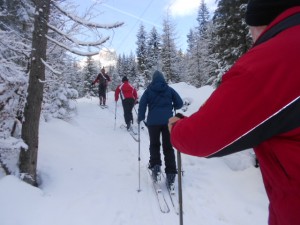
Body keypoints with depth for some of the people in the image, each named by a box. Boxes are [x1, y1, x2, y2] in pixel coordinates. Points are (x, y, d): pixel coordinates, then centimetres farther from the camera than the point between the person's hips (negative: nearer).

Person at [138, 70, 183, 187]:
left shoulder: (149, 90, 4)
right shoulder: (169, 89, 6)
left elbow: (142, 104, -5)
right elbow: (179, 103, 4)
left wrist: (140, 118, 8)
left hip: (153, 122, 0)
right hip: (168, 121, 1)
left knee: (154, 145, 16)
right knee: (168, 147, 7)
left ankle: (155, 166, -3)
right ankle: (170, 174, 4)